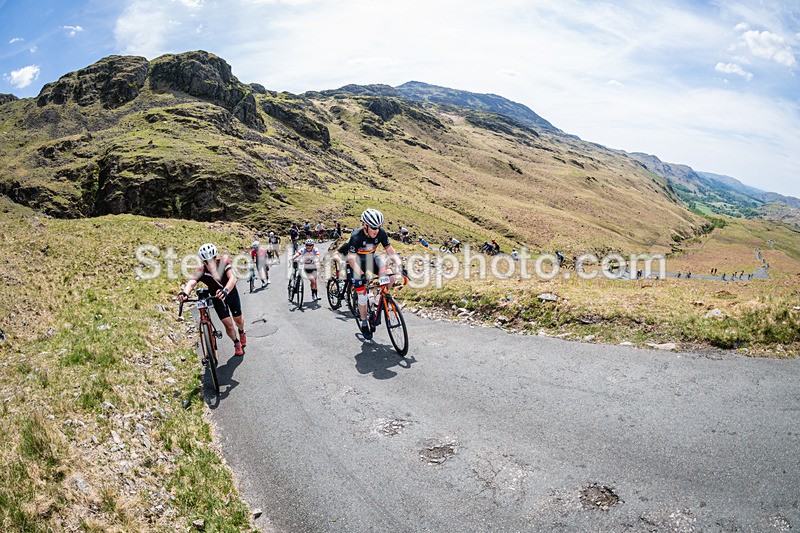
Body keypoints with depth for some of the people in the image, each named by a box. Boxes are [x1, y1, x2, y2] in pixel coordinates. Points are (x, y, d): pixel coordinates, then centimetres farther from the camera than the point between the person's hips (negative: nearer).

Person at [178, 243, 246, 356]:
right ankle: (237, 343, 27)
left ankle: (242, 332, 50)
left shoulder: (223, 261, -30)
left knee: (238, 320, 13)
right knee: (228, 325, -5)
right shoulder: (201, 270, -27)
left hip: (231, 293, 0)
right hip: (217, 297, 0)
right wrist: (185, 293, -67)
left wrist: (225, 290, -64)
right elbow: (191, 281, -45)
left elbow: (233, 278, -45)